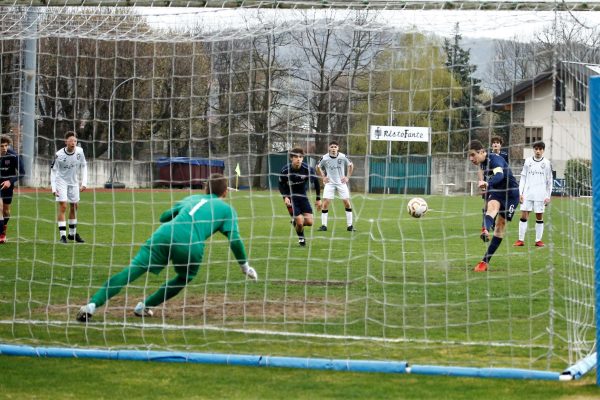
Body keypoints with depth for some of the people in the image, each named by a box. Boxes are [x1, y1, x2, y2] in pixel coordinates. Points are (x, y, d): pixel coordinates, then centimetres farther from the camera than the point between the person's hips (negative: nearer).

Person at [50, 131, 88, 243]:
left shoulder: (79, 151, -13)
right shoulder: (59, 155, -22)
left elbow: (84, 166, 2)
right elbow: (53, 171, -12)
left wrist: (84, 182, -4)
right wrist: (53, 188, -18)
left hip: (74, 182, 5)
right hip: (61, 181, -5)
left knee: (74, 207, 12)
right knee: (63, 207, -14)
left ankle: (72, 234, 26)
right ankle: (63, 235, -14)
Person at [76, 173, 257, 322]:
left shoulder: (192, 198, 34)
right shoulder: (227, 209, 23)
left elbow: (164, 217, 38)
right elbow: (235, 239, 15)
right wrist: (245, 266, 27)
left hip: (165, 234, 3)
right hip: (191, 246, -3)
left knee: (130, 272, -4)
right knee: (184, 278, 28)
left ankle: (92, 305, -19)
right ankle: (144, 306, 20)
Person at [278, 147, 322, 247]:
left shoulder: (308, 169, -18)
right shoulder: (285, 170, -20)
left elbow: (316, 182, 0)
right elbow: (281, 185, -3)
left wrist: (318, 199, 5)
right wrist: (285, 197, -20)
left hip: (302, 196, 3)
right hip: (290, 197, -2)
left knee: (310, 222, -8)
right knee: (300, 222, -14)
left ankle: (296, 222, 27)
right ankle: (301, 237, 19)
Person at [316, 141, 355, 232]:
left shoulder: (343, 157, -7)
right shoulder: (324, 158, -7)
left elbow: (350, 165, 10)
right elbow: (318, 167, 12)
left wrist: (347, 177, 4)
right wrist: (323, 177, 3)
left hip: (341, 183, 0)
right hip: (330, 183, 0)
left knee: (347, 203, -4)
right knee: (325, 203, -10)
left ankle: (350, 225, 4)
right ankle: (323, 225, -2)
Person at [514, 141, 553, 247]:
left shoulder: (547, 163, 4)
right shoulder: (528, 162, 7)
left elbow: (549, 181, 6)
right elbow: (523, 178, 10)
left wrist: (548, 196, 1)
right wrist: (520, 193, 2)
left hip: (540, 195, -1)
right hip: (527, 194, 1)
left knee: (539, 217, 2)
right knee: (524, 216, -3)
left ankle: (538, 240, 8)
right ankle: (521, 240, -1)